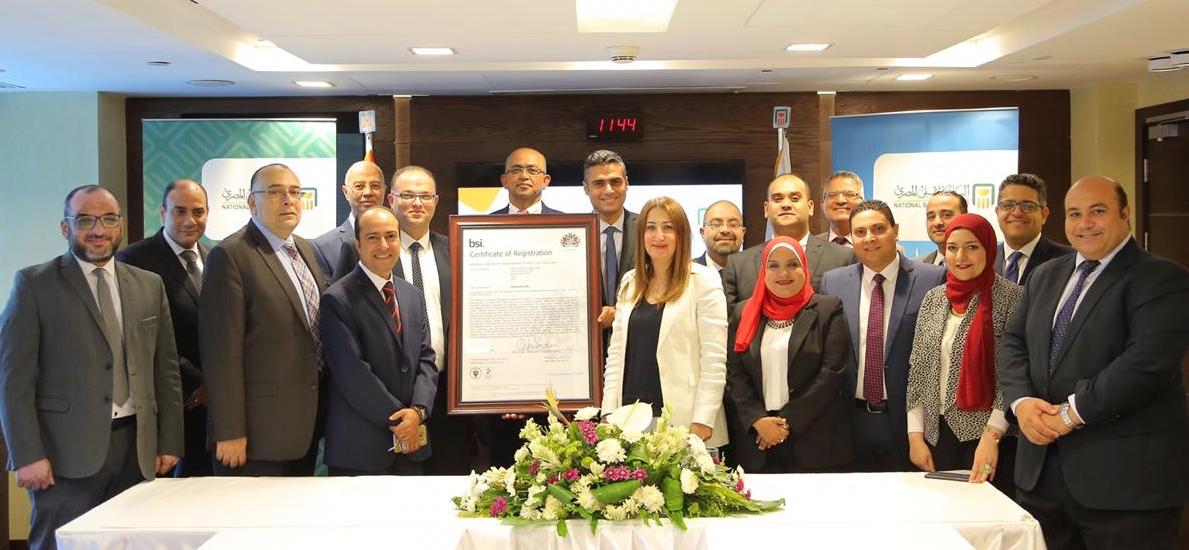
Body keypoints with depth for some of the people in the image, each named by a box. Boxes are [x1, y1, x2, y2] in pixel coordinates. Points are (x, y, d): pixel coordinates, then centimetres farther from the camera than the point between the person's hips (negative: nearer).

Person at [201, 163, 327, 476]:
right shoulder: (231, 256, -11)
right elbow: (222, 351, -15)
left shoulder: (305, 250, 13)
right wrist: (230, 433, -18)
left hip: (306, 427, 7)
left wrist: (318, 419, 13)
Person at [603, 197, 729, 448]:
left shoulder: (703, 281, -4)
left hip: (681, 420, -4)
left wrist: (703, 421, -13)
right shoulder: (630, 282, 12)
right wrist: (609, 413, 4)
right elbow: (617, 352, 12)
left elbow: (714, 359, -8)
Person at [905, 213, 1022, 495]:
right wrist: (915, 436, 2)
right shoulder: (933, 298, 8)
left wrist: (991, 435, -18)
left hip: (988, 433, -4)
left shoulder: (1011, 297, -7)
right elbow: (917, 371, 8)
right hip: (936, 433, 4)